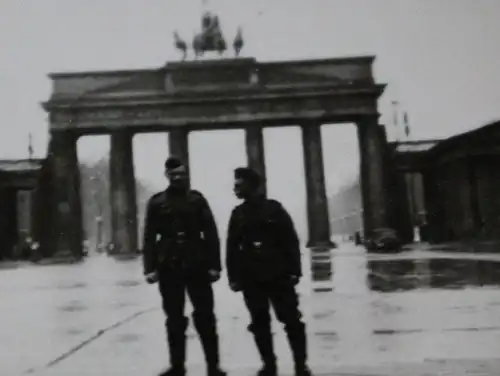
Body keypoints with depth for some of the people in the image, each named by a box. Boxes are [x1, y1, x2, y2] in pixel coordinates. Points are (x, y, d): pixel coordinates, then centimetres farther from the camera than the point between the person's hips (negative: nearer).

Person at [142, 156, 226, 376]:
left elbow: (210, 233, 1)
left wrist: (214, 265, -5)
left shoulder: (196, 199, 4)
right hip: (168, 267, 1)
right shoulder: (156, 202, 4)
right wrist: (150, 267, -6)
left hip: (197, 265, 0)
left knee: (205, 317, 3)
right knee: (174, 320, 9)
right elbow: (149, 237, 2)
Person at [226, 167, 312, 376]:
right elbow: (232, 248, 8)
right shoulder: (237, 214, 8)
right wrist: (234, 276, 2)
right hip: (251, 279, 3)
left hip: (278, 275, -3)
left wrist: (294, 270, -8)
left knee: (292, 321, 1)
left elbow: (291, 241, -3)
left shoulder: (273, 209, -1)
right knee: (260, 324, 8)